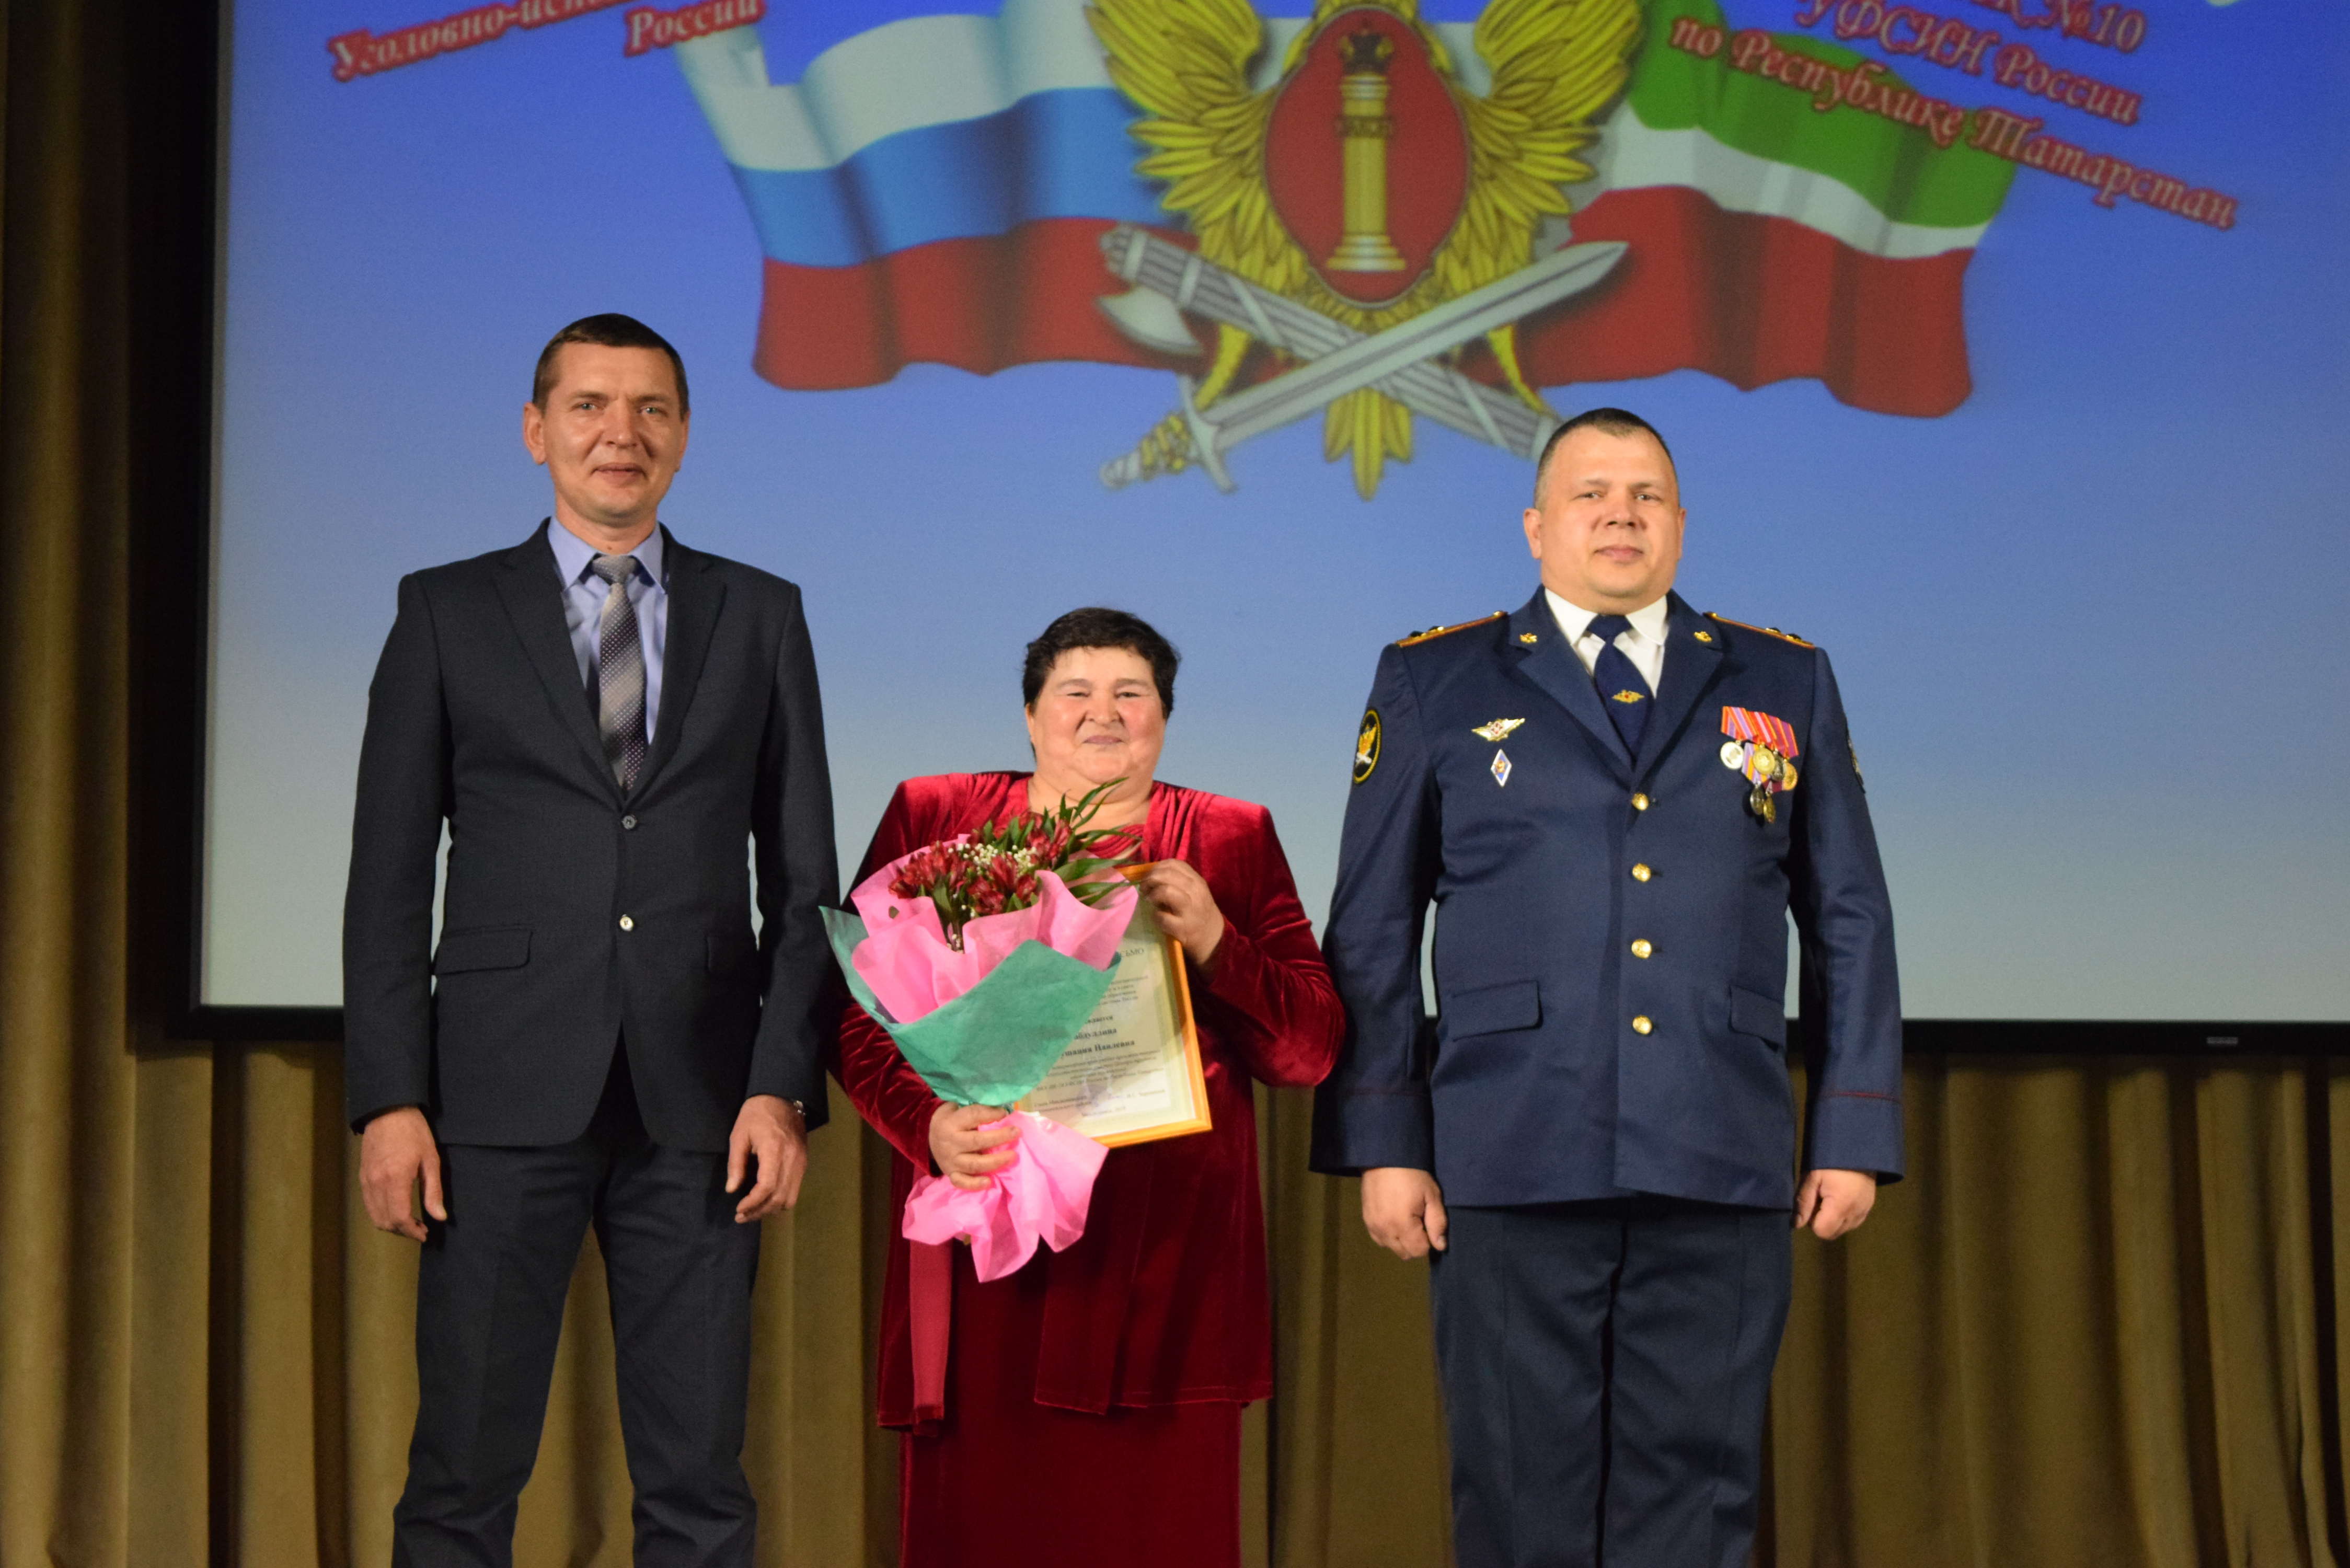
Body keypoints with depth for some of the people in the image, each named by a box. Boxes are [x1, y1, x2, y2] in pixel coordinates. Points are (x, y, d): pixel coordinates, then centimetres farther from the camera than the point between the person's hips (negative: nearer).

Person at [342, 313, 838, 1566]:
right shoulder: (446, 615, 7)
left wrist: (785, 1088, -3)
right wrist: (388, 1098, -4)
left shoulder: (760, 617, 10)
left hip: (698, 1108, 1)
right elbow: (388, 876, 4)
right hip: (505, 1095, -1)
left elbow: (804, 881, 7)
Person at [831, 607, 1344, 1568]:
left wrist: (1212, 941, -10)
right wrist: (929, 1124, -13)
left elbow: (1311, 1050, 6)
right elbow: (859, 1011, 4)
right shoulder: (935, 819, 11)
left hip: (1167, 1254, 1)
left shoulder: (1231, 839, 12)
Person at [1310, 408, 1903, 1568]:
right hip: (1513, 1165, -1)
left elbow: (1849, 920, 12)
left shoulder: (1784, 683, 13)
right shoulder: (1435, 683, 9)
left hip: (1723, 1168, 1)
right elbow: (1372, 929, 6)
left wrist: (1854, 1134, 4)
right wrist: (1383, 1144, -2)